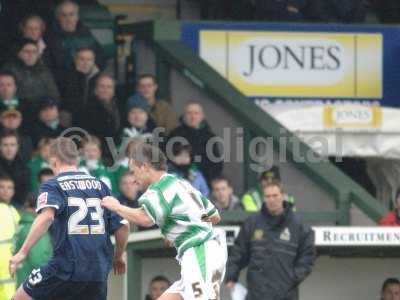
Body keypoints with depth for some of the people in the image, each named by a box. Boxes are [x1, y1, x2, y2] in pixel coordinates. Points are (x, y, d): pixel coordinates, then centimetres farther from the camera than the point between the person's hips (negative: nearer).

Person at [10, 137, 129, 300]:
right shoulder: (100, 186, 14)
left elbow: (46, 217, -20)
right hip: (99, 271, 4)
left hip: (66, 268, -4)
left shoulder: (52, 186, 0)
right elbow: (122, 227, 10)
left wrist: (23, 252, -21)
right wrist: (118, 257, 28)